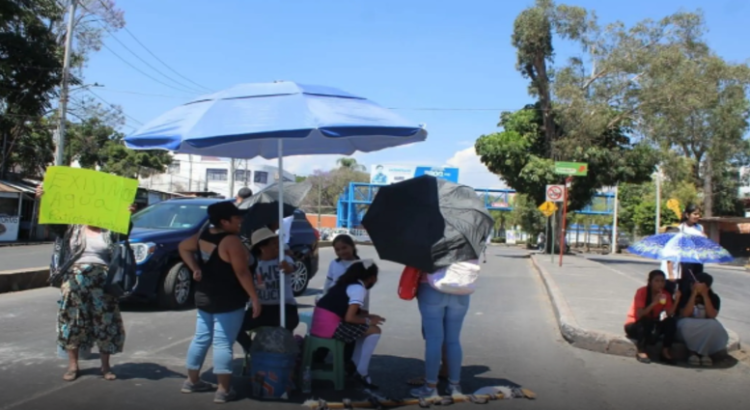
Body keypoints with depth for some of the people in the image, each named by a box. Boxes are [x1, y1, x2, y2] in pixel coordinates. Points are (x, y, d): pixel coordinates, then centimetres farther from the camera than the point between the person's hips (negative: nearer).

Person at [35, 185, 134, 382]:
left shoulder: (109, 232, 8)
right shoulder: (72, 228, 8)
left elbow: (124, 233, -9)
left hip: (102, 282, 0)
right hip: (75, 280, 0)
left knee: (105, 322, 3)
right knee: (72, 321, 4)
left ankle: (105, 366, 13)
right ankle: (73, 365, 16)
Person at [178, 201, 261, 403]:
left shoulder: (203, 235, 5)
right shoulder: (232, 241, -19)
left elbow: (183, 247, 19)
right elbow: (242, 272, -22)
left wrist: (195, 268, 12)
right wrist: (255, 298, -17)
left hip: (204, 297, 8)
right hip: (228, 301, -8)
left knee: (201, 338, 17)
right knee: (223, 343, -6)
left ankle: (192, 381, 27)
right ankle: (224, 390, -3)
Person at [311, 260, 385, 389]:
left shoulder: (347, 284, 19)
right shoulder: (359, 288, -8)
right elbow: (349, 318, -15)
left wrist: (368, 316, 16)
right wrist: (368, 320, 1)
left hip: (319, 323, 9)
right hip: (329, 326, -9)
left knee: (362, 328, 23)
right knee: (374, 331, 0)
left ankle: (355, 366, 21)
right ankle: (362, 373, 4)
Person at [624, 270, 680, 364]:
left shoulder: (665, 294, -5)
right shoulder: (642, 292, -18)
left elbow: (670, 315, -19)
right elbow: (639, 315, -30)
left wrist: (676, 300, -30)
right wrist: (654, 303, -39)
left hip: (652, 325, 5)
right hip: (634, 325, -4)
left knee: (671, 322, -22)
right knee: (645, 321, -37)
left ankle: (665, 352, -13)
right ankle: (641, 352, -23)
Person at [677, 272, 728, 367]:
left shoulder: (714, 297, -5)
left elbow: (712, 315, -19)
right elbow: (684, 315, -21)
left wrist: (705, 296, -22)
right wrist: (694, 294, -24)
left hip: (706, 328, 1)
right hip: (689, 329, -1)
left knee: (714, 326, -33)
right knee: (685, 324, -36)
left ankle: (704, 353, -16)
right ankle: (700, 353, -17)